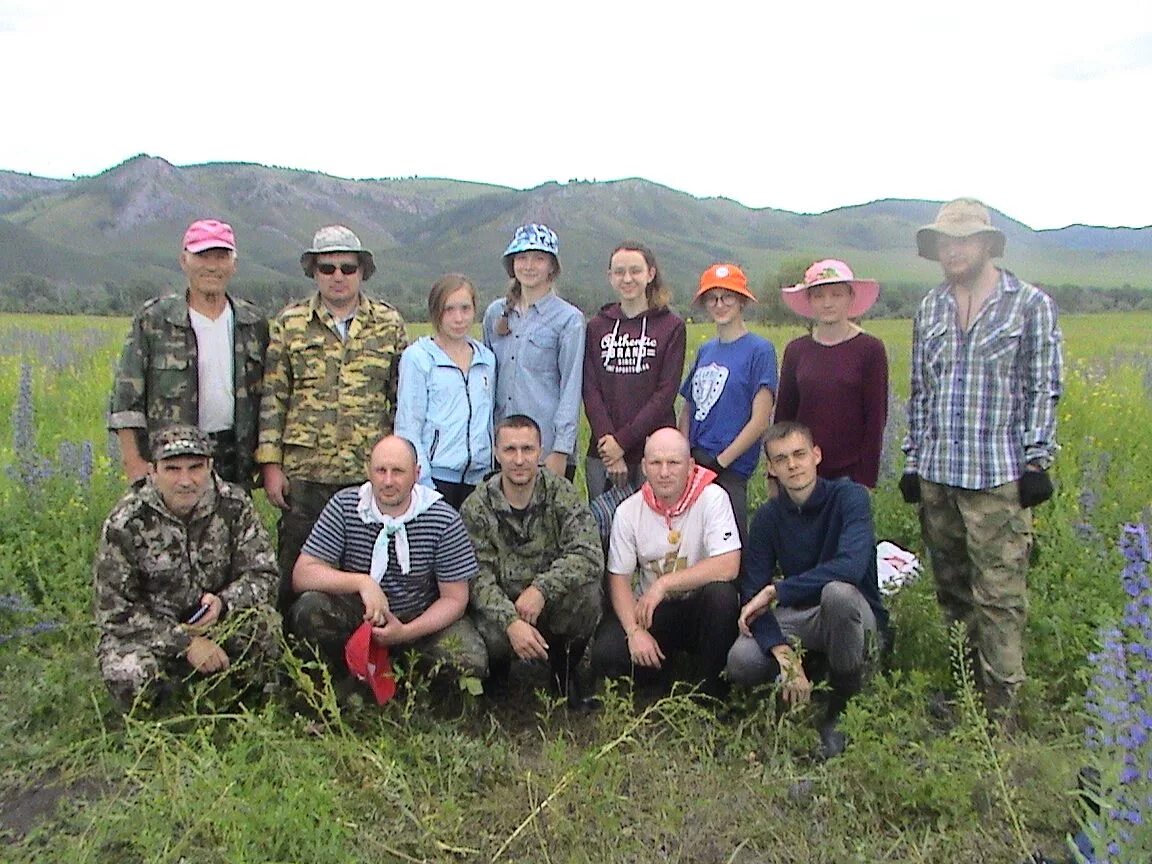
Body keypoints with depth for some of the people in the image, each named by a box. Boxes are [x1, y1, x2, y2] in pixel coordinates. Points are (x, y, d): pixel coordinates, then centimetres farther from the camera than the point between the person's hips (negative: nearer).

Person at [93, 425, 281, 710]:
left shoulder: (234, 506, -10)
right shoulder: (124, 523, -16)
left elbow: (262, 575, -9)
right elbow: (115, 610, -14)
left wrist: (223, 603, -31)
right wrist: (186, 643, -22)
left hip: (218, 623, 2)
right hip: (148, 632, -1)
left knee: (264, 620, -29)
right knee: (129, 676, -33)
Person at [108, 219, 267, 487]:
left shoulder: (253, 324, 9)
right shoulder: (153, 320, -1)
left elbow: (267, 396, 15)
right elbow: (125, 398, -2)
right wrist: (133, 463, -9)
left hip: (234, 457, 3)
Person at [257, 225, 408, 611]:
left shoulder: (389, 323, 8)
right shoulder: (289, 323, 6)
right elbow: (272, 398, 4)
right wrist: (270, 463, -2)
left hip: (371, 473, 1)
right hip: (305, 469, 0)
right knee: (296, 567, 6)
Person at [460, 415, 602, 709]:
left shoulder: (560, 492, -9)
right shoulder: (476, 508, -9)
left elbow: (590, 555, -21)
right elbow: (479, 578, -16)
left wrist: (542, 588, -33)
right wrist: (511, 622, -33)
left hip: (553, 606, 1)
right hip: (501, 609, -1)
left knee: (587, 592, -29)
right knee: (492, 637, -32)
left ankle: (565, 670, 1)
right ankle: (497, 673, 9)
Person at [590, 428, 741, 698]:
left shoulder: (712, 498, -14)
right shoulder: (628, 511, -4)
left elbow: (728, 567, -24)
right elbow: (619, 579, -3)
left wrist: (664, 584, -24)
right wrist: (635, 631, -18)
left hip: (700, 608, -2)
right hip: (650, 611, 2)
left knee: (721, 593, -35)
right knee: (606, 655, -23)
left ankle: (711, 684, -10)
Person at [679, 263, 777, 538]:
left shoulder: (759, 350, -6)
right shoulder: (705, 350, 14)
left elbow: (760, 421, -12)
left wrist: (719, 462, -13)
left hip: (729, 471, -6)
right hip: (693, 465, 6)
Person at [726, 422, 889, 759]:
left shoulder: (849, 496, -16)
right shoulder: (768, 517, -4)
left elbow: (851, 566, -34)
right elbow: (752, 594, -11)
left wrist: (776, 591, -30)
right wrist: (785, 657, -26)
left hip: (857, 619, -3)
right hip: (798, 619, 3)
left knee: (837, 591, -38)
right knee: (741, 662, -25)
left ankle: (844, 710, -14)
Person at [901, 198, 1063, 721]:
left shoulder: (1030, 303, 2)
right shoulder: (929, 308, 15)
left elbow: (1044, 389, 0)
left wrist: (1036, 461, -7)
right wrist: (913, 460, 12)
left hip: (999, 477, -5)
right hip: (936, 476, 5)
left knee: (999, 597, -5)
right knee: (951, 592, 11)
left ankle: (1001, 713, 4)